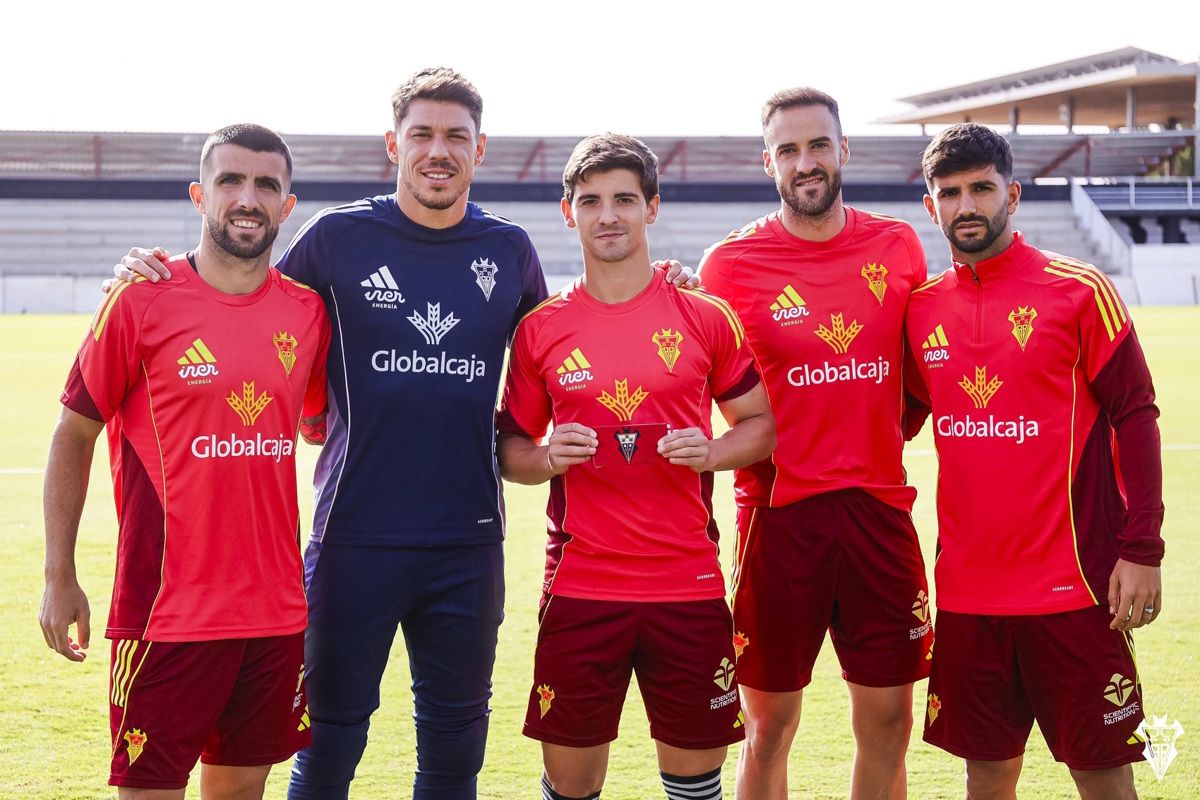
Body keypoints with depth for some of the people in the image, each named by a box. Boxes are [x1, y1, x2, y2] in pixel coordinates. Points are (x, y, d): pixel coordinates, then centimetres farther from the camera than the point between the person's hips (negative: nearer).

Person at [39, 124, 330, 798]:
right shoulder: (143, 301, -7)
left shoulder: (308, 312, 5)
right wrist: (59, 578, -1)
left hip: (277, 609, 4)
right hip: (167, 610, -4)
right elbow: (73, 436, -1)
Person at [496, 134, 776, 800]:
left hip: (688, 584, 0)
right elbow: (510, 450, 11)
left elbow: (761, 423, 10)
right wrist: (548, 458, -10)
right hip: (580, 587, 0)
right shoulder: (540, 329, 4)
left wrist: (710, 452, -9)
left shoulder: (707, 319, 3)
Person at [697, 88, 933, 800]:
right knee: (769, 726, 4)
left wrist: (881, 439, 8)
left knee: (888, 721, 7)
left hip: (880, 507, 3)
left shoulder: (899, 247, 7)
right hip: (780, 511, -3)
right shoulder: (731, 265, -2)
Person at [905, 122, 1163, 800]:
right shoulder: (921, 308, 7)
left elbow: (1135, 415, -5)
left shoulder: (1078, 289, -5)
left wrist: (1142, 550, -10)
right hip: (966, 589, 4)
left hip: (1073, 586, -4)